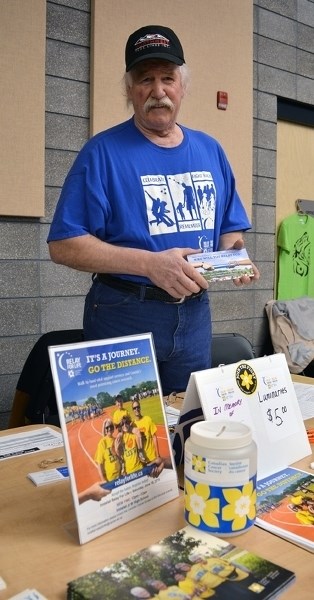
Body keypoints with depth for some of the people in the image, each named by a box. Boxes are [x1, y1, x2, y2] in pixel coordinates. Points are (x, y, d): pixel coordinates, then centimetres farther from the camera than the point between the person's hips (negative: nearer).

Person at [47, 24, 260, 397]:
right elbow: (63, 245, -14)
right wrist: (150, 263, -24)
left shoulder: (210, 151, 9)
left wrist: (234, 255, -8)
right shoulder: (103, 152, -8)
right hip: (124, 316, -5)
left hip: (195, 315, 5)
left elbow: (230, 229, 16)